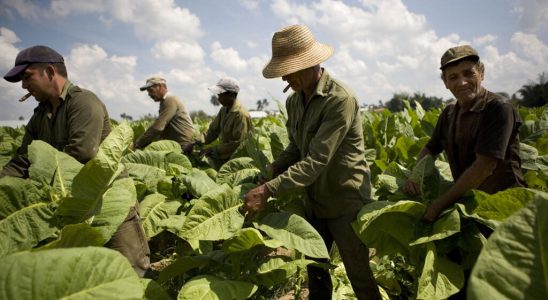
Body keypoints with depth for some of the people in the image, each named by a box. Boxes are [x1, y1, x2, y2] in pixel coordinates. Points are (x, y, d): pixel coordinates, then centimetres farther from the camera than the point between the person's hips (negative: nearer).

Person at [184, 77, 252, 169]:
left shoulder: (241, 114, -20)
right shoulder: (224, 109, 8)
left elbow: (237, 143, -22)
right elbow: (213, 130, 12)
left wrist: (212, 150, -17)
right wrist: (196, 143, -1)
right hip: (224, 156, 8)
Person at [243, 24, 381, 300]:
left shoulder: (340, 100, -23)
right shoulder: (293, 101, 2)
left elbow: (317, 160, -28)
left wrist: (268, 191, -31)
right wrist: (270, 172, -6)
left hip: (346, 200, -7)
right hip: (315, 200, 7)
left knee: (359, 274, 8)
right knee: (315, 268, 21)